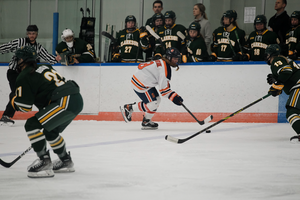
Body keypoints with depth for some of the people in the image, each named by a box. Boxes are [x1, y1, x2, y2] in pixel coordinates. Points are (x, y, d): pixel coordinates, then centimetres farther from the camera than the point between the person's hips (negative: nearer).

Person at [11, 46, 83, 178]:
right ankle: (66, 162, 40)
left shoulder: (24, 77, -2)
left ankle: (44, 163, -15)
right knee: (50, 131, 28)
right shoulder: (44, 67, 24)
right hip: (77, 100, 10)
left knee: (32, 125, -11)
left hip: (65, 102, -10)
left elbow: (24, 106, -4)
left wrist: (13, 102, 18)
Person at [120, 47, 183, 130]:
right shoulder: (165, 69, -20)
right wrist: (175, 98, -15)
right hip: (140, 85, -11)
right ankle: (129, 108, -1)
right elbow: (164, 89, -21)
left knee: (157, 99, 14)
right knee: (153, 103, -11)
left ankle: (146, 122, 18)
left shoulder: (161, 62, 11)